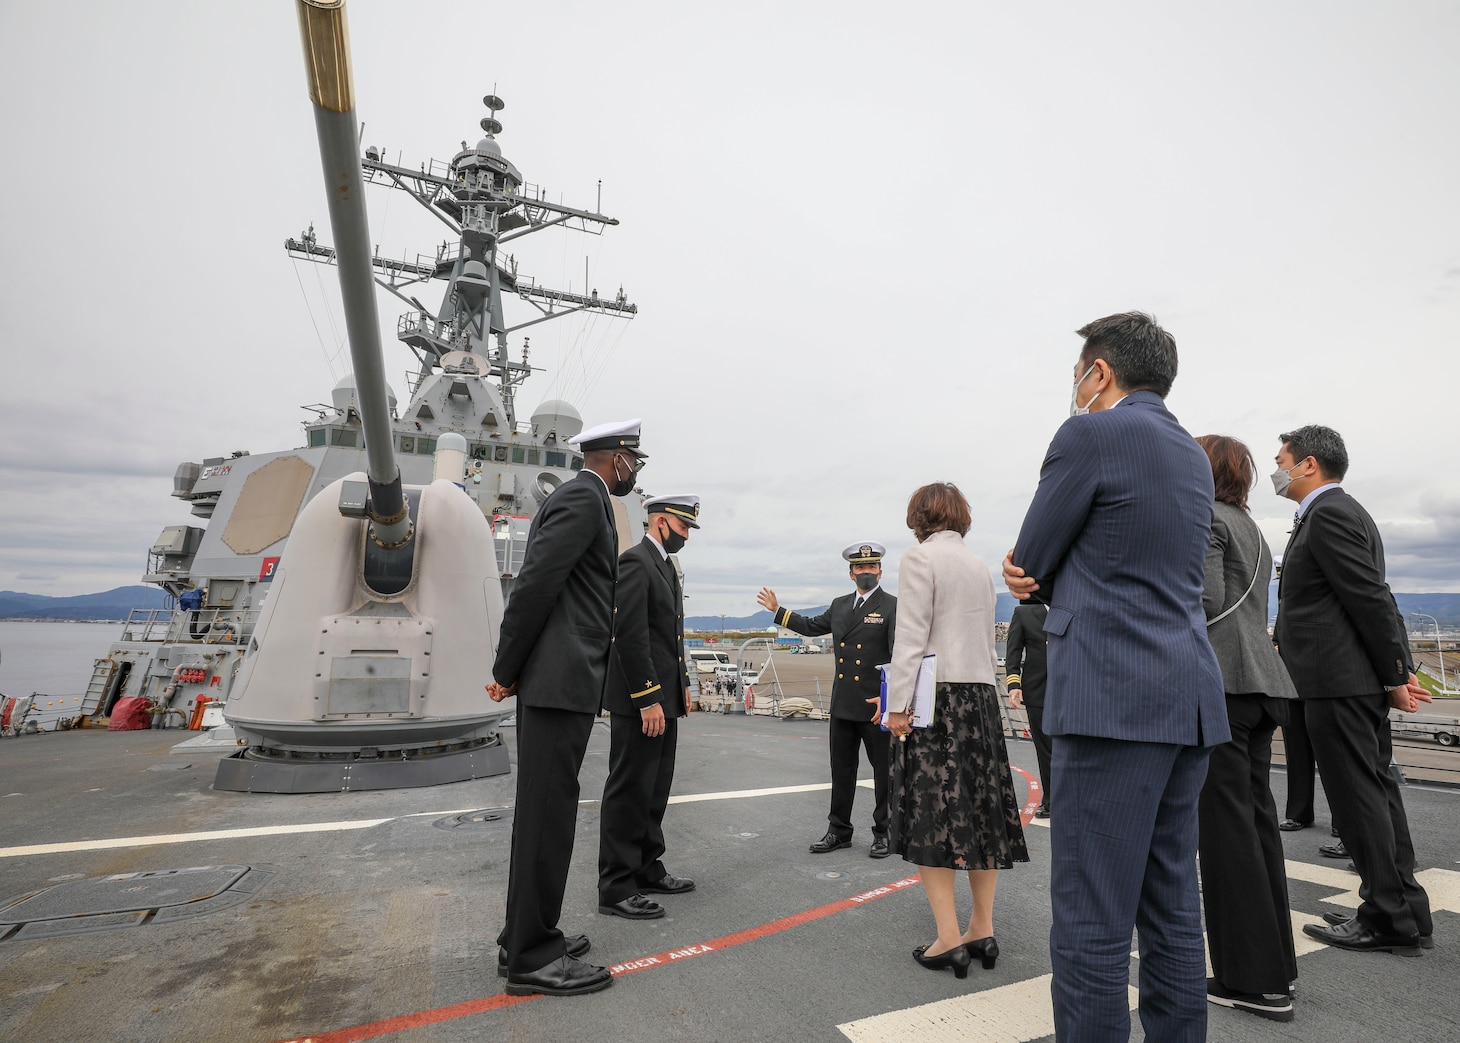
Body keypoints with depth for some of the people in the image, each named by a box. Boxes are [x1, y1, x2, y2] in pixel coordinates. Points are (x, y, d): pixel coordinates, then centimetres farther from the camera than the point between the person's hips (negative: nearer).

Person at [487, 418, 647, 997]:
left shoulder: (581, 497, 20)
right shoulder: (584, 497, -11)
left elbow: (541, 585, 19)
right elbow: (534, 584, -19)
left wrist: (510, 671, 16)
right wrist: (507, 672, -10)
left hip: (561, 679, 10)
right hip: (561, 681, -10)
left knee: (544, 813, 16)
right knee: (547, 814, -2)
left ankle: (526, 938, 28)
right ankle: (532, 957, 11)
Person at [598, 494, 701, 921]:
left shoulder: (667, 567, 17)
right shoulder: (634, 562, -14)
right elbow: (630, 636, -21)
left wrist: (682, 685, 14)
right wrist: (648, 700, -21)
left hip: (663, 698, 10)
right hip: (640, 702, -10)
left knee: (655, 790, 17)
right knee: (629, 793, 0)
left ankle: (647, 870, 30)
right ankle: (616, 888, 11)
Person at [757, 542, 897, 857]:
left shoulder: (893, 607, -8)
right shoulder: (839, 605, 11)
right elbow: (811, 626, 24)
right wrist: (777, 610, 24)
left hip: (876, 704, -5)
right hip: (843, 704, 6)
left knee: (884, 770, 7)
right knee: (841, 769, 14)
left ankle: (884, 832, 23)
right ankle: (839, 830, 27)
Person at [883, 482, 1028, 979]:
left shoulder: (920, 557, -7)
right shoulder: (980, 566, 14)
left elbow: (911, 636, -14)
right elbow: (987, 640, 15)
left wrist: (899, 704, -14)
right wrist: (984, 689, 20)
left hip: (935, 697, -7)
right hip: (981, 696, 7)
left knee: (930, 815, -1)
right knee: (979, 809, 11)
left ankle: (948, 939, 1)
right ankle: (982, 930, 19)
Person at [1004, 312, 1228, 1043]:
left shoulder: (1089, 434, -8)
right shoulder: (1193, 456, 18)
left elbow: (1029, 560, -3)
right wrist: (1040, 579, 5)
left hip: (1115, 700, -9)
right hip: (1188, 702, 9)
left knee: (1091, 923, -2)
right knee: (1171, 912, 16)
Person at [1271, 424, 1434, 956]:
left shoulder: (1328, 515, -14)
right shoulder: (1343, 511, 18)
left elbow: (1371, 599, -17)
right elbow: (1375, 599, 18)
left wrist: (1394, 678, -11)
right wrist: (1399, 672, 17)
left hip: (1337, 681, -10)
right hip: (1362, 682, 10)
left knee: (1358, 796, -2)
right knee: (1376, 789, 15)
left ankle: (1390, 920, 8)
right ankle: (1405, 910, 25)